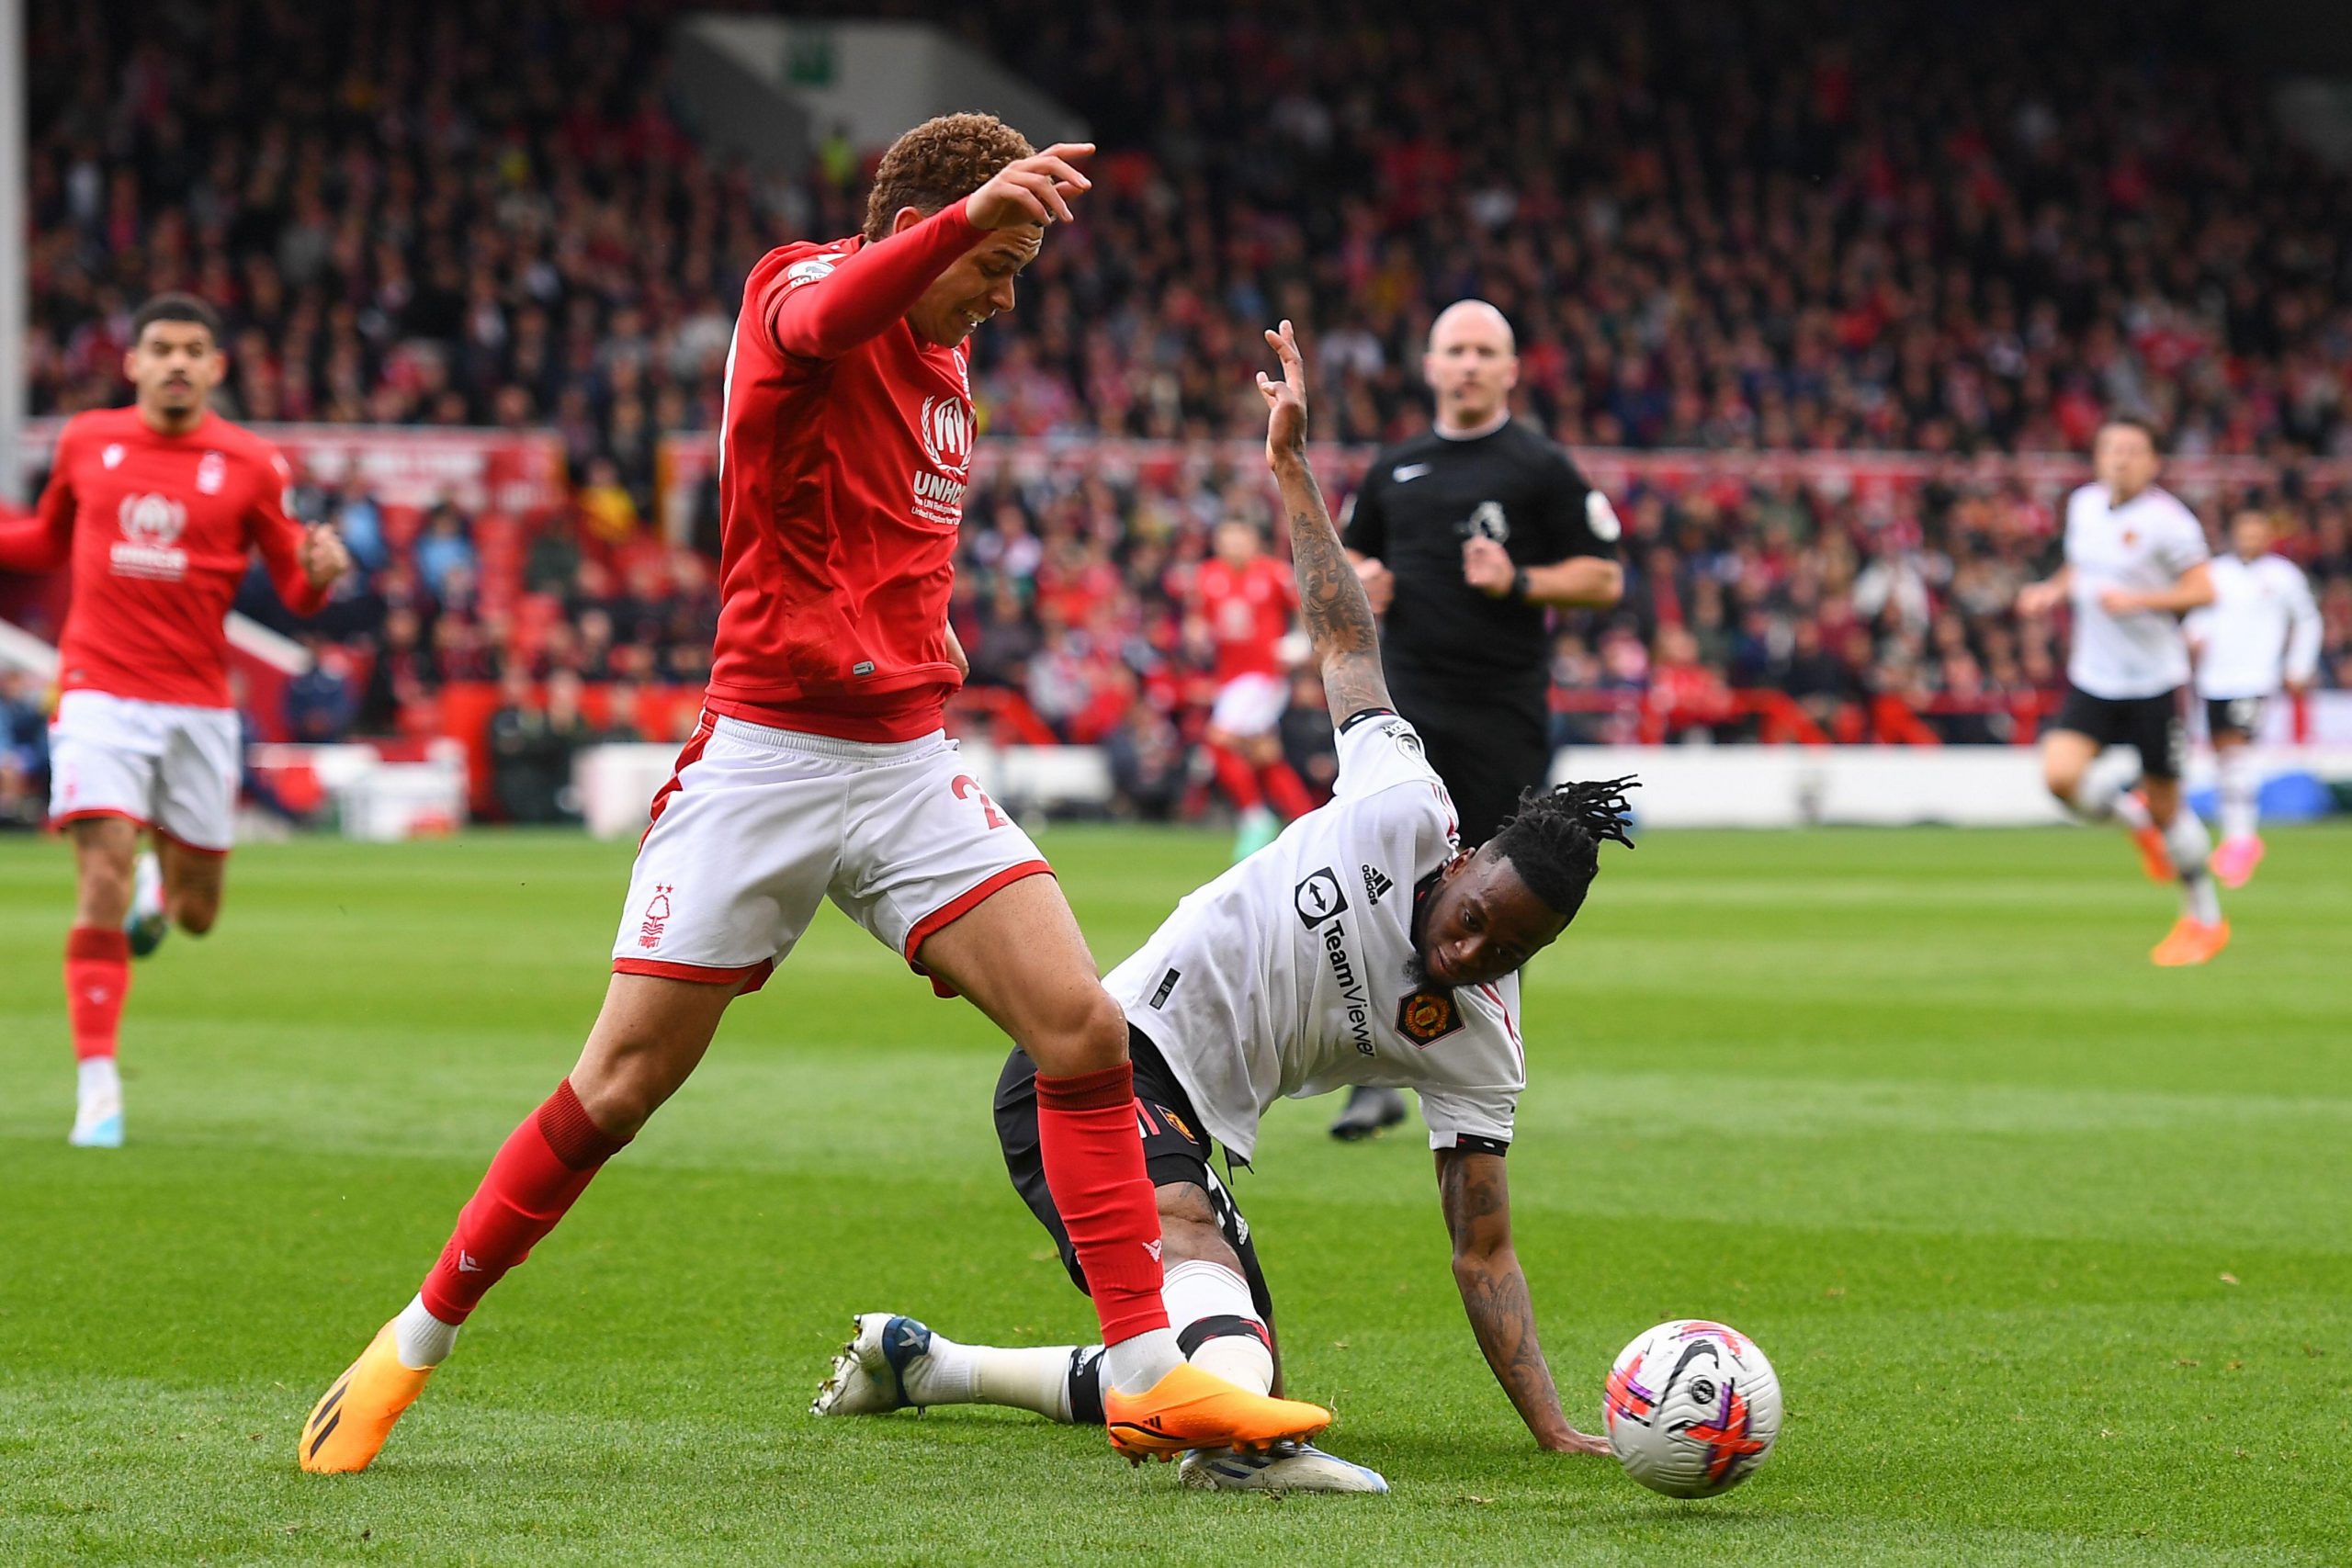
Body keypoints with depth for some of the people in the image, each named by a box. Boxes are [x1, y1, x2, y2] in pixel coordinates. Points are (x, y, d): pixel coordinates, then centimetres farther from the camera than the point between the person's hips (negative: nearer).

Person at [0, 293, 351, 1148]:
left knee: (195, 914, 8)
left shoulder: (250, 464, 0)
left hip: (198, 706, 1)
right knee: (104, 882, -15)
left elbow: (296, 592, 2)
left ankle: (160, 886, 48)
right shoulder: (86, 442, 4)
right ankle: (98, 1089, -8)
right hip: (100, 693, -1)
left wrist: (319, 572, -20)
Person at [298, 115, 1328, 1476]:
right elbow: (823, 317, -37)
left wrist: (931, 641, 15)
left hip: (910, 766, 6)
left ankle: (1150, 1376, -6)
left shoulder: (946, 362, 15)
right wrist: (974, 213, -54)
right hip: (765, 760, -6)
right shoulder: (796, 286, -8)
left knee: (1087, 1031, -10)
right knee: (621, 1088, -2)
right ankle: (417, 1343, 15)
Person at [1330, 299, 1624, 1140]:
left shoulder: (1542, 469, 2)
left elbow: (1605, 579, 0)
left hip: (1505, 714, -3)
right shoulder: (1394, 469, 14)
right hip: (1404, 706, 3)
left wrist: (1519, 582, -15)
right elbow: (1355, 553, 29)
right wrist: (1361, 584, 6)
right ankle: (1378, 1079, -4)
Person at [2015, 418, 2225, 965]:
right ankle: (2135, 819, 16)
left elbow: (2203, 590, -14)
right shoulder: (2084, 505, 6)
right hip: (2093, 676, 5)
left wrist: (2137, 600, -25)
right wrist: (2053, 592, 3)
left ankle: (2205, 919, 22)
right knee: (2061, 773, -17)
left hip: (2154, 681, -5)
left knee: (2164, 804, 2)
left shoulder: (2166, 520, -13)